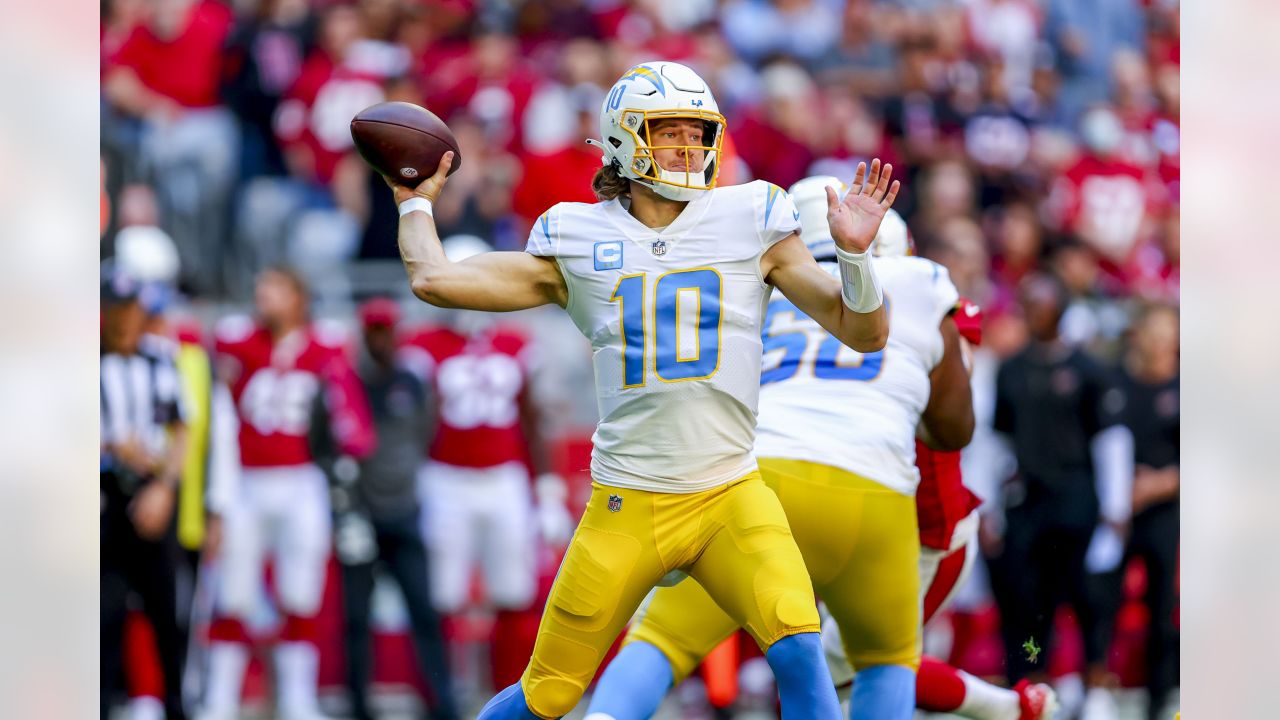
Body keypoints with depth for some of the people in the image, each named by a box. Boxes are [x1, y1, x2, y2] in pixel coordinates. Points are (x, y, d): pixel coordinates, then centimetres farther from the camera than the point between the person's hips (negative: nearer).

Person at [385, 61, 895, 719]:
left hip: (730, 498, 0)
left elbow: (865, 333, 2)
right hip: (626, 508, 0)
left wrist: (854, 252, -15)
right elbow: (434, 280, 4)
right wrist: (416, 203, 18)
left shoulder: (748, 224, 2)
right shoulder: (579, 241, 3)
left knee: (798, 650, -25)